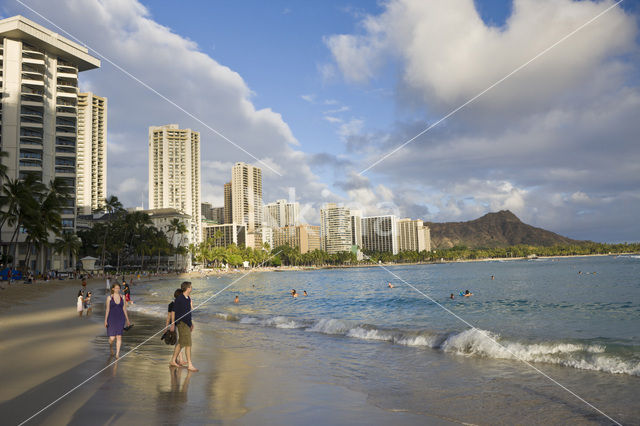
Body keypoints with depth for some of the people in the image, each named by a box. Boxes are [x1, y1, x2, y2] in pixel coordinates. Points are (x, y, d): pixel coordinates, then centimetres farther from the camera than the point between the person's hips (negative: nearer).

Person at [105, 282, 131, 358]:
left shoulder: (122, 297, 3)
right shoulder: (109, 297, -3)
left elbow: (124, 309, 7)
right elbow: (107, 309, -3)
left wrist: (127, 320, 8)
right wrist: (105, 320, -8)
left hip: (120, 319, 2)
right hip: (112, 319, -2)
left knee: (119, 336, -6)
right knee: (112, 338, -3)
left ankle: (117, 354, 2)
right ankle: (111, 345, 33)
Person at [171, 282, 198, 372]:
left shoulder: (188, 298, 12)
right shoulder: (179, 299, -14)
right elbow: (174, 311, -11)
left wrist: (191, 323, 21)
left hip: (187, 323, 9)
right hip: (182, 324, -9)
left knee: (180, 344, 16)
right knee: (188, 344, -7)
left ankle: (173, 361, 27)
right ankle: (189, 365, -3)